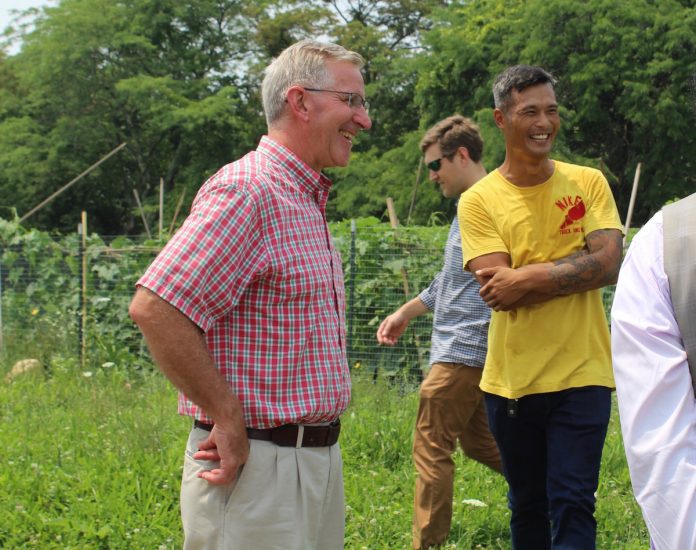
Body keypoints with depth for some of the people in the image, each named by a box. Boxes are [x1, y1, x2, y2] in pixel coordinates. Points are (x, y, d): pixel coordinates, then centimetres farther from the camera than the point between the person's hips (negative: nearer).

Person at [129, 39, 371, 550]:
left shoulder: (308, 201, 17)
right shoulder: (247, 191, -15)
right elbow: (155, 308, -25)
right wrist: (228, 418, -20)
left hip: (320, 460, 10)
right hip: (257, 466, -9)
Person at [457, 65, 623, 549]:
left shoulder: (588, 183, 3)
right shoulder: (480, 201, -2)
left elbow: (609, 265, -10)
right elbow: (497, 290, -13)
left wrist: (526, 277, -16)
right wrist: (575, 270, -13)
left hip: (581, 376, -1)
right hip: (512, 379, 1)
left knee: (572, 506, -5)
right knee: (527, 507, 15)